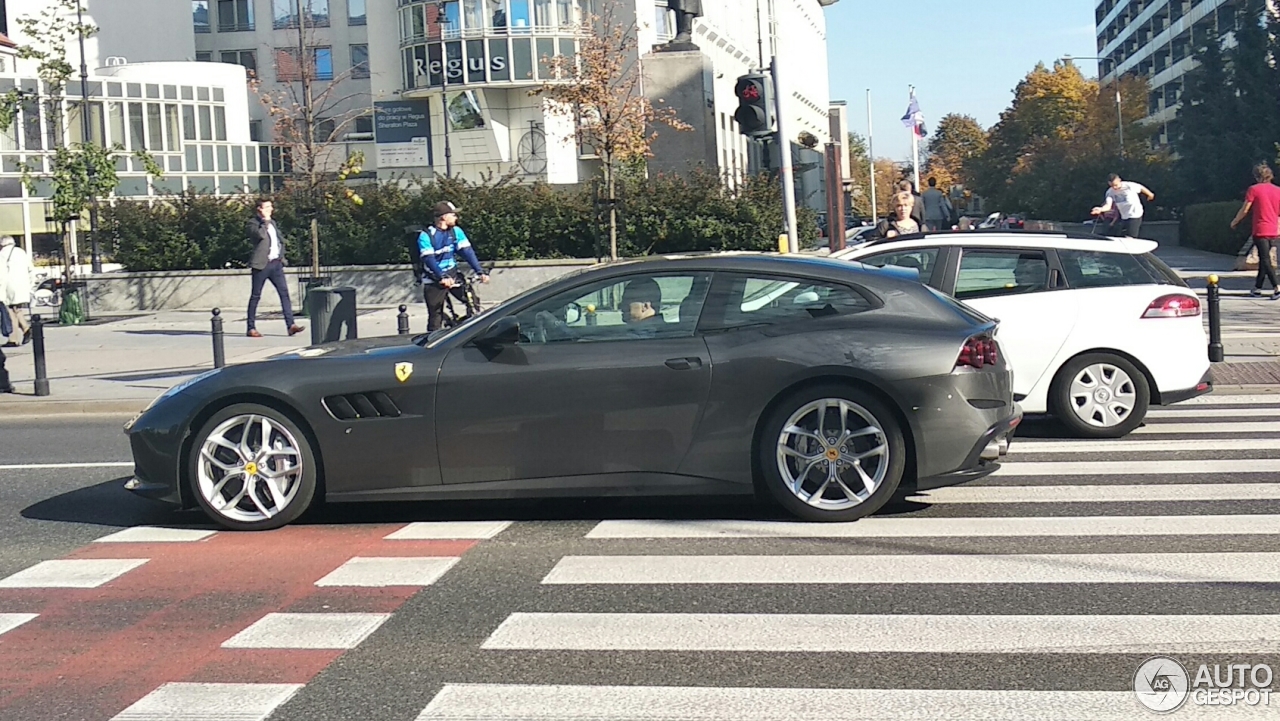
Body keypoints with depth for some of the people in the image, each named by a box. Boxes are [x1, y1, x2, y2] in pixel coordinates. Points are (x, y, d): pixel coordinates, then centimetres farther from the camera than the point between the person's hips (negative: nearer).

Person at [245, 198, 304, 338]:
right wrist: (265, 220, -13)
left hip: (276, 263, 6)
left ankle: (291, 325, -10)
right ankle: (251, 328, 8)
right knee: (255, 296, 1)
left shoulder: (272, 223, 19)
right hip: (262, 264, -6)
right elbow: (260, 234, -23)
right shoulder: (253, 223, -3)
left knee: (284, 292, -5)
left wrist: (281, 255, 13)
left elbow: (281, 241, 26)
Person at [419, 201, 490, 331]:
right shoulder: (426, 235, -12)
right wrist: (442, 277, -38)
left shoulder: (456, 231, 0)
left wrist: (480, 271, -21)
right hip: (434, 280, -4)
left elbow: (467, 251, -8)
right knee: (435, 316, -3)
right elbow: (429, 259, -23)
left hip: (452, 275, 4)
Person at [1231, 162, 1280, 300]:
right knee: (1264, 258, 16)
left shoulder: (1253, 189, -7)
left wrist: (1234, 222, 11)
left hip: (1260, 231, -6)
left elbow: (1245, 210, -4)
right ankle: (1257, 288, 22)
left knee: (1265, 260, -7)